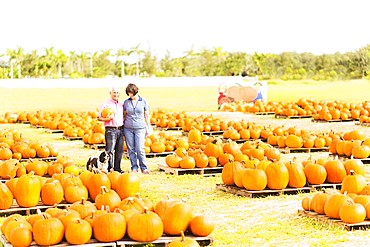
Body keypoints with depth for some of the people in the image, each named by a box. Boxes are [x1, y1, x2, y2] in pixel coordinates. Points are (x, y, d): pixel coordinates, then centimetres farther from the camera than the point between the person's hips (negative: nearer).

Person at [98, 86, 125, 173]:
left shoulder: (121, 104, 15)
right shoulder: (106, 104, -1)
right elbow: (99, 118, -2)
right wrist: (107, 119, -18)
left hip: (120, 129, 5)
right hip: (110, 129, -5)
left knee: (119, 150, 7)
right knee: (110, 150, -8)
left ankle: (117, 168, 15)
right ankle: (109, 168, -3)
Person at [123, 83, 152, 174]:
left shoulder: (143, 101, 4)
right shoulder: (126, 102, 6)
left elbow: (146, 115, 10)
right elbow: (124, 115, 14)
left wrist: (149, 128, 10)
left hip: (140, 128, -2)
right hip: (128, 128, 2)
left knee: (140, 149, -8)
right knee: (131, 149, 2)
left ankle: (144, 168, 3)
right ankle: (134, 168, 11)